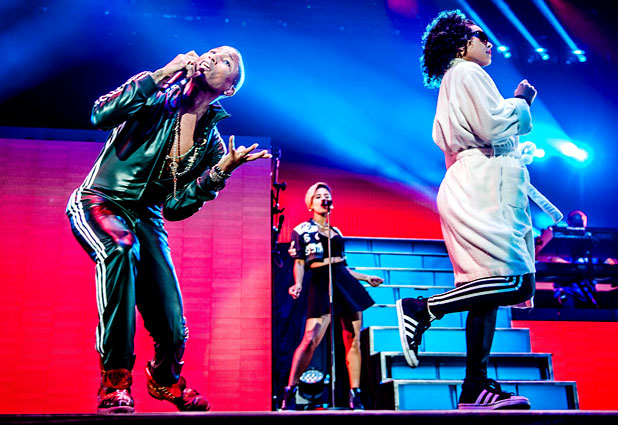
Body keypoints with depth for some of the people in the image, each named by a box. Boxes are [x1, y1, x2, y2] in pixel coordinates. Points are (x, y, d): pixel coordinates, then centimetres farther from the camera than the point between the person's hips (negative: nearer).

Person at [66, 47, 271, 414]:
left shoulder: (213, 144, 5)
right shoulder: (159, 97, -3)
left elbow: (176, 208, 2)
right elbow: (102, 115, -22)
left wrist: (222, 171, -10)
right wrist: (162, 74, -20)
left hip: (146, 218, 4)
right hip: (99, 202, -3)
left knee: (173, 329, -8)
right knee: (121, 248, -41)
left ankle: (166, 380, 32)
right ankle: (115, 382, -31)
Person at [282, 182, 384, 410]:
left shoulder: (336, 232, 20)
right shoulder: (301, 230, 6)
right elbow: (299, 263, 0)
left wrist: (366, 278, 28)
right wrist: (298, 283, -18)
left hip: (346, 283, 5)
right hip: (321, 283, -5)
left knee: (353, 340, 0)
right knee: (311, 340, -18)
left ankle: (355, 396, 6)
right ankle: (290, 392, -9)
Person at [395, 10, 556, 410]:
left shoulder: (455, 83, 29)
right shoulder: (467, 73, -2)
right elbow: (494, 127, -14)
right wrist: (522, 101, 2)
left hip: (472, 191, 11)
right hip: (481, 187, -11)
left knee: (489, 288, 3)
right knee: (516, 282, -19)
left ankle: (476, 388, 0)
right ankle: (421, 309, -20)